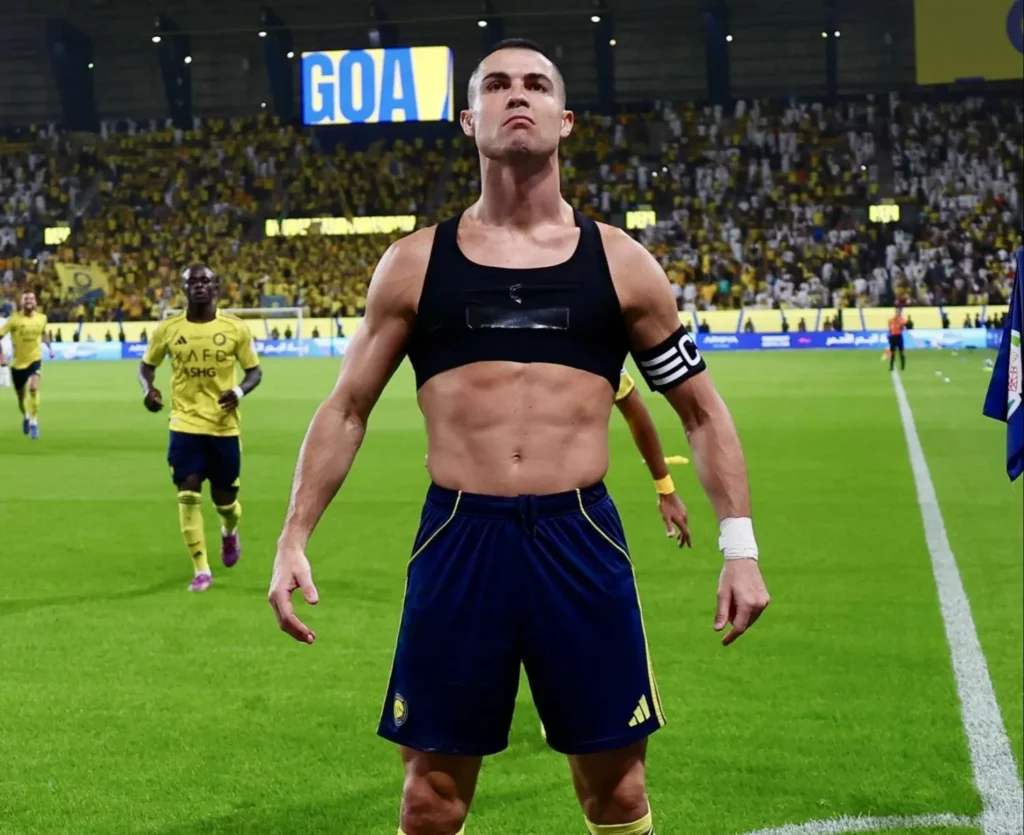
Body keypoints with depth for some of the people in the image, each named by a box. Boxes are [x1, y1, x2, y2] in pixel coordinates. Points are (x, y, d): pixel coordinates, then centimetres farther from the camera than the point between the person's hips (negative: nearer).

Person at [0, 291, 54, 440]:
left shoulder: (41, 318, -2)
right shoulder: (14, 319, -12)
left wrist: (49, 346, 9)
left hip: (35, 360, 0)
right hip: (18, 362, 0)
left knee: (33, 388, -26)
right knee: (21, 397, 13)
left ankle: (34, 423, -17)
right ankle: (26, 417, 46)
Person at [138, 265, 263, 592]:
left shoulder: (235, 328, -5)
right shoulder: (167, 329, -2)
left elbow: (255, 370, 3)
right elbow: (146, 365, 11)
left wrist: (240, 391, -19)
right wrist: (148, 389, -11)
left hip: (224, 426, 0)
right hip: (185, 424, 0)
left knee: (224, 498, 9)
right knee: (188, 495, -11)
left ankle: (230, 532, 46)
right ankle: (201, 570, -2)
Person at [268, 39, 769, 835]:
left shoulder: (620, 261, 5)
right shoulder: (415, 262, 5)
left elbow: (701, 409, 11)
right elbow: (347, 408, 11)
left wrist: (739, 544, 3)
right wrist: (293, 541, 3)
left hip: (581, 539, 0)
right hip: (458, 541, 0)